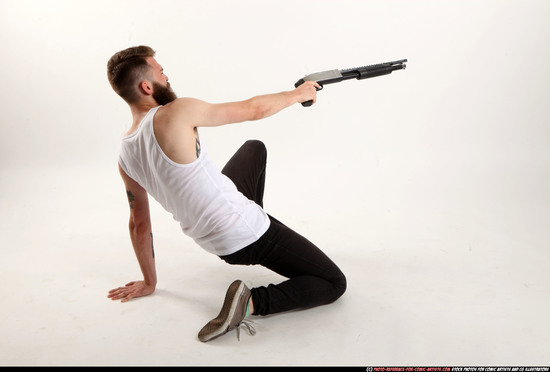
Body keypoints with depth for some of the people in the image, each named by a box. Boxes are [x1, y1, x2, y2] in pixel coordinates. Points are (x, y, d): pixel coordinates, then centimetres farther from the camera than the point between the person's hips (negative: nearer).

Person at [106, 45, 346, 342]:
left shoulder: (125, 159, 1)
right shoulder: (176, 114, -21)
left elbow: (139, 223, 9)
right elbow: (254, 110, -10)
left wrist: (149, 281, 22)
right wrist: (299, 94, 8)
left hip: (213, 242, 8)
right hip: (243, 234, -8)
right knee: (334, 284, 4)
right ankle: (251, 302, -13)